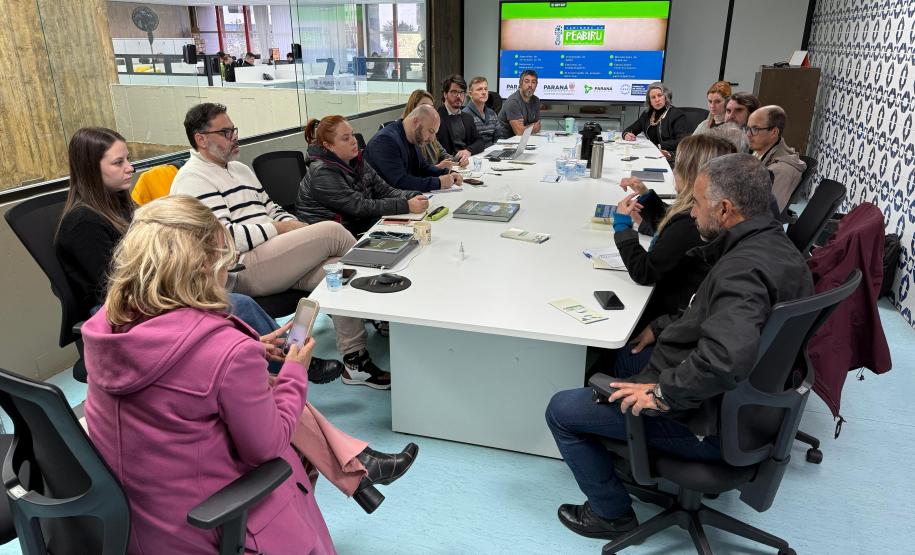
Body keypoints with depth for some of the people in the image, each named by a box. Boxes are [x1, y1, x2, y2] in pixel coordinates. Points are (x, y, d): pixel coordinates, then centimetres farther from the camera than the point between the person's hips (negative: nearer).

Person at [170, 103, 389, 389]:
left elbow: (272, 209, 28)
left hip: (277, 260, 9)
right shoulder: (193, 179, -4)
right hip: (243, 269, -8)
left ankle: (354, 361, -13)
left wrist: (293, 225, 5)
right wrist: (279, 228, -9)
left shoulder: (241, 169, 26)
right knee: (332, 231, -19)